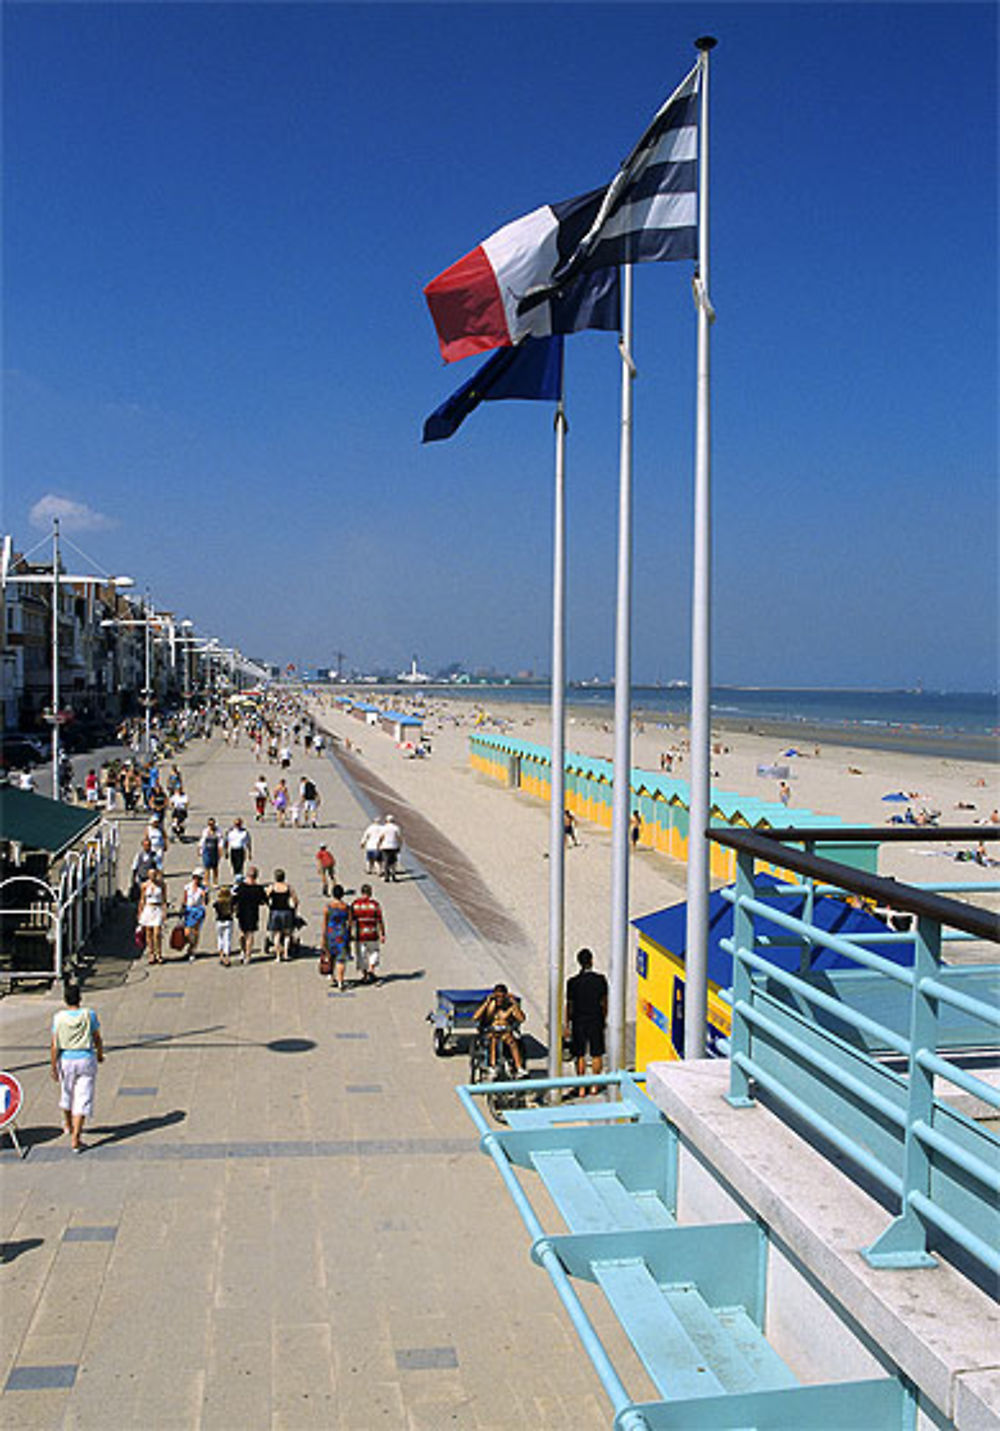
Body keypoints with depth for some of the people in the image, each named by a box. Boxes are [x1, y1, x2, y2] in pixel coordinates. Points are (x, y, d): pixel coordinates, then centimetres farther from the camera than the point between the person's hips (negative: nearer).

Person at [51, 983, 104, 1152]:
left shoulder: (59, 1018, -9)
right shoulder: (89, 1015, -10)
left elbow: (54, 1046, -9)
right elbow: (97, 1039, 0)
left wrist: (54, 1068, -3)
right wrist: (100, 1054, 18)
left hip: (65, 1060, 2)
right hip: (86, 1059, -2)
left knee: (66, 1093, 25)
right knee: (82, 1099, 1)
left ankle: (68, 1125, 49)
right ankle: (75, 1139, -5)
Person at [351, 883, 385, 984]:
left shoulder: (355, 904, -4)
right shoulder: (375, 904, -8)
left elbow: (351, 921, -4)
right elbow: (380, 921, -8)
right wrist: (382, 935, -1)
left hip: (359, 935, 1)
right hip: (373, 935, -1)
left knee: (361, 956, 14)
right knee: (374, 952, 21)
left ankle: (364, 977, 19)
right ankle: (371, 971, 8)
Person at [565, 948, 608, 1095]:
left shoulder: (573, 982, -10)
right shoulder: (600, 979, -8)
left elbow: (569, 1006, -5)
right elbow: (604, 1003, -1)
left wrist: (567, 1025, 4)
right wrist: (604, 1019, 14)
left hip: (578, 1022, 0)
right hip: (596, 1021, 1)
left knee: (580, 1056, 8)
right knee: (597, 1055, 12)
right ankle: (595, 1085, 17)